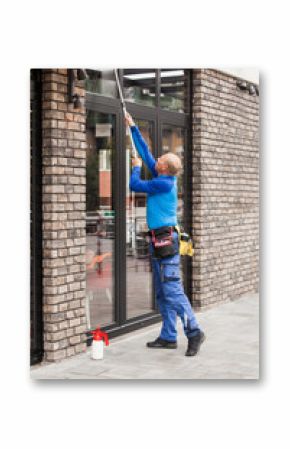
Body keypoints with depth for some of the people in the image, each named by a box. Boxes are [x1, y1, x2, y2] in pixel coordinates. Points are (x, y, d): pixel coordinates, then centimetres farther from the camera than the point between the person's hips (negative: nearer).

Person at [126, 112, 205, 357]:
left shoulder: (164, 183, -14)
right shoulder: (163, 179, 11)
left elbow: (135, 185, -7)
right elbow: (145, 152, 21)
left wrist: (137, 167, 12)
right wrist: (133, 127, 26)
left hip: (166, 240, -10)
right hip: (160, 241, 10)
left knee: (172, 291, -11)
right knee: (163, 294, 10)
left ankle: (194, 331, -8)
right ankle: (168, 337, 15)